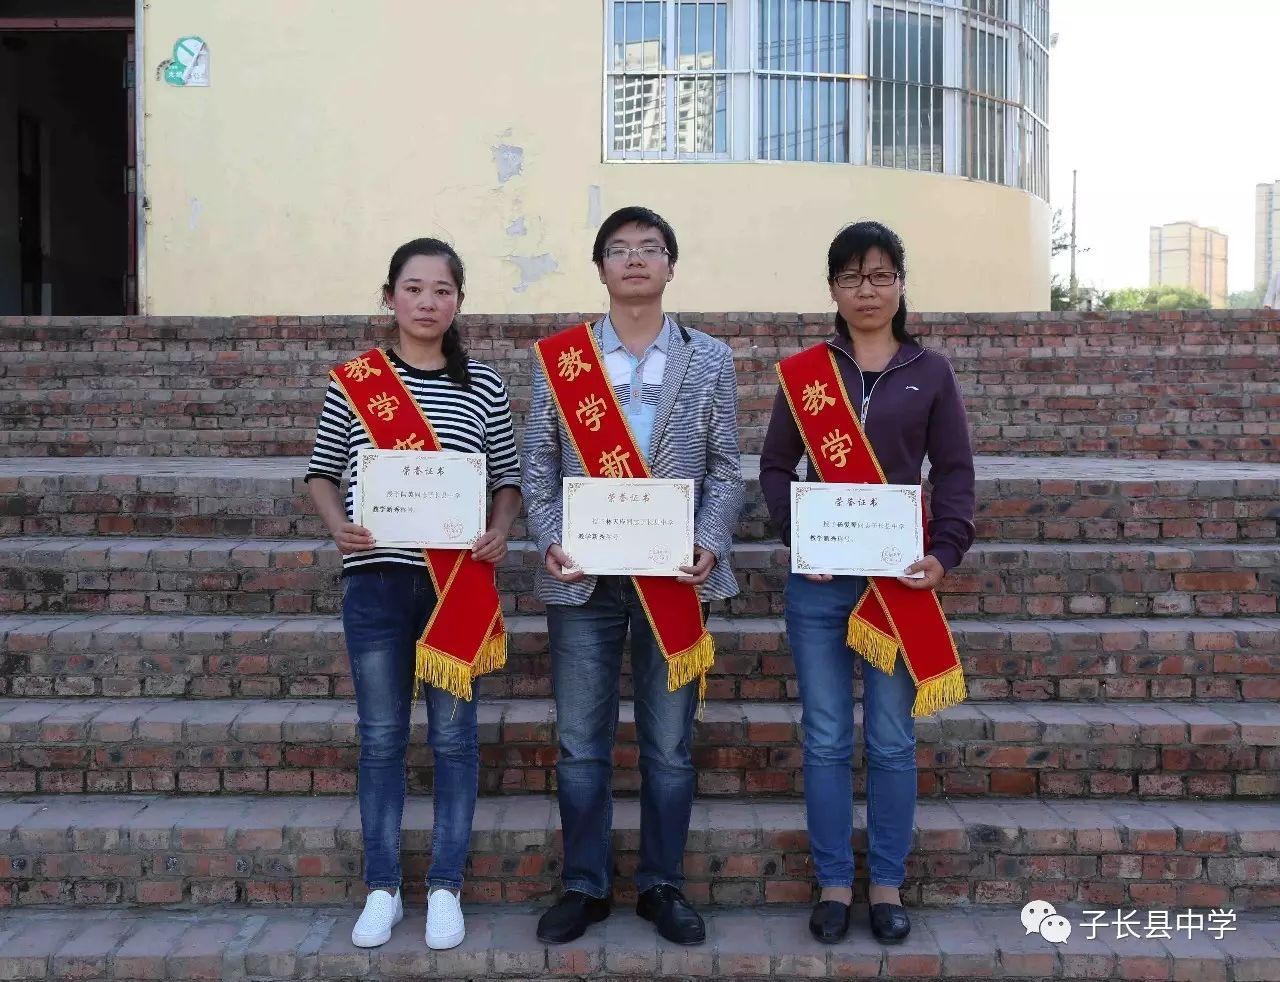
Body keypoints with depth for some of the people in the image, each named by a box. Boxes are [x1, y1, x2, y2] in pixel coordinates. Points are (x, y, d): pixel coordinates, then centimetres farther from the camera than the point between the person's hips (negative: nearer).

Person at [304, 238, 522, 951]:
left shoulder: (484, 387, 2)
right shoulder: (352, 381, 2)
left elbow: (510, 476, 9)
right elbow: (322, 471, 10)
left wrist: (500, 534, -10)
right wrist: (339, 525, -9)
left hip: (458, 582, 0)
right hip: (376, 579, 0)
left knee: (453, 734, 6)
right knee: (382, 736, 8)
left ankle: (446, 888, 21)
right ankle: (382, 890, 23)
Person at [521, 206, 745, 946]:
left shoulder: (711, 360, 6)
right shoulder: (559, 358, 6)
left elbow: (727, 470, 4)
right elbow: (539, 465, 5)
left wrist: (710, 545, -12)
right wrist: (550, 542, -11)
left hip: (674, 574, 0)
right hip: (583, 575, 0)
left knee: (669, 744, 9)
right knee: (582, 744, 8)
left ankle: (663, 885, 24)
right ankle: (586, 885, 23)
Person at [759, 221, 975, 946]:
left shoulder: (931, 373, 6)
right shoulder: (804, 372, 6)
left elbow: (956, 473, 4)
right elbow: (775, 466, 4)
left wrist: (946, 552, -11)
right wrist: (797, 535, -13)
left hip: (901, 580, 0)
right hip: (819, 580, 0)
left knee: (893, 740, 7)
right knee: (827, 740, 6)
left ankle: (888, 884, 23)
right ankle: (835, 883, 21)